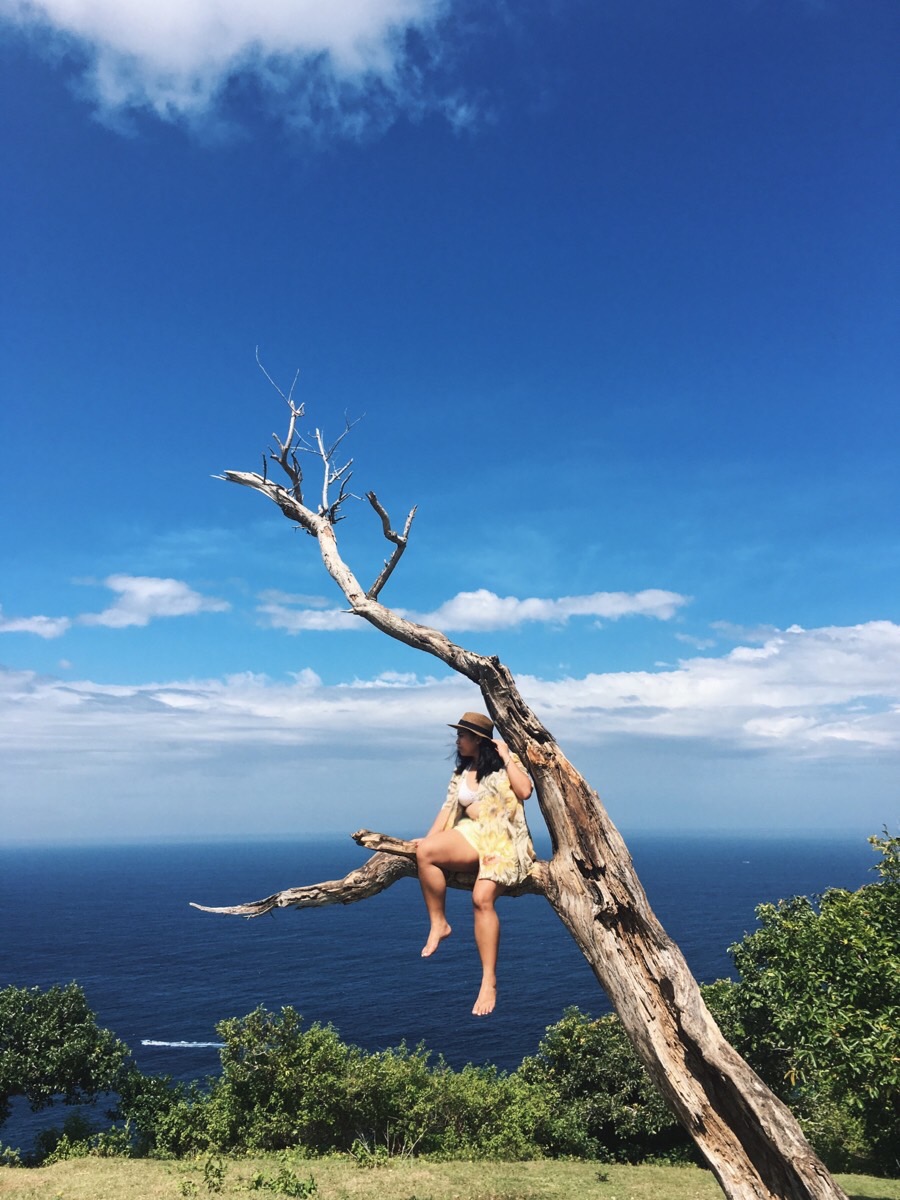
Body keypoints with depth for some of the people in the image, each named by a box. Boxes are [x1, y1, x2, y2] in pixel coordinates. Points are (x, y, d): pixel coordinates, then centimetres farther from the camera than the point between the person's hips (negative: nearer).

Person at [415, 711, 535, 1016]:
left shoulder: (506, 762, 2)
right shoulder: (461, 770, 18)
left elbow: (525, 791, -14)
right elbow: (449, 807, 11)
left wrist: (507, 758, -11)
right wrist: (429, 837, 0)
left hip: (504, 842, -5)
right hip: (472, 836, 5)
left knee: (482, 897, -29)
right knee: (424, 851, -26)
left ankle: (489, 981, -21)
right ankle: (437, 923, -13)